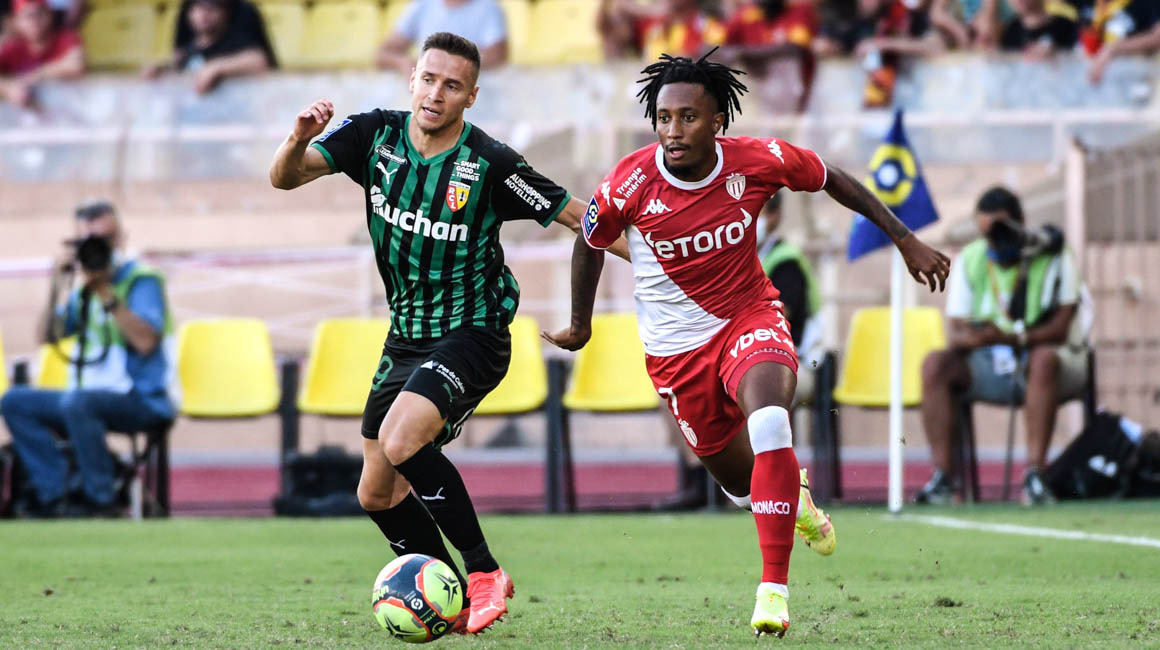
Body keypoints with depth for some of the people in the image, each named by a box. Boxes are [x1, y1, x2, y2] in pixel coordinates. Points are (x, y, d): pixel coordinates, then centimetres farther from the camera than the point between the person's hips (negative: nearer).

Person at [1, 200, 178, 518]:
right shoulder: (83, 290, 15)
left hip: (143, 401, -8)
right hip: (93, 394, 8)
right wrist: (56, 291, -5)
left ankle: (99, 500, -23)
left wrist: (107, 294, -20)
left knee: (76, 402, -37)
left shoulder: (143, 280, -6)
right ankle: (54, 495, -14)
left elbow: (145, 342, -20)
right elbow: (49, 336, 9)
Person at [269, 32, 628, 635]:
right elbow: (285, 177, -11)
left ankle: (484, 573, -15)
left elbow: (576, 215, -8)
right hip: (406, 336, 6)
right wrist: (299, 140, -33)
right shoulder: (375, 134, -5)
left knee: (401, 440, -30)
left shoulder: (491, 163, -17)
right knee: (377, 496, 8)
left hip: (471, 336, -6)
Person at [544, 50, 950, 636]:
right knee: (738, 480, 12)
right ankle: (791, 493, 52)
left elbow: (834, 181, 1)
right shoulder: (629, 185, -22)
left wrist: (907, 241, 4)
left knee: (769, 423, -31)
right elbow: (590, 244, 0)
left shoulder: (758, 161, -19)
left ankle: (774, 589, -26)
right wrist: (580, 325, 14)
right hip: (676, 343, 1)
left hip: (749, 317, -1)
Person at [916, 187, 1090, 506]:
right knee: (935, 364, -22)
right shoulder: (969, 261, 3)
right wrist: (969, 337, -27)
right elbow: (955, 333, -1)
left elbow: (1059, 328, -17)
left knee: (1044, 358, -39)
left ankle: (1034, 473, -44)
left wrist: (1008, 337, -33)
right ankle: (941, 475, -27)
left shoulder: (1053, 258, -8)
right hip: (990, 366, 4)